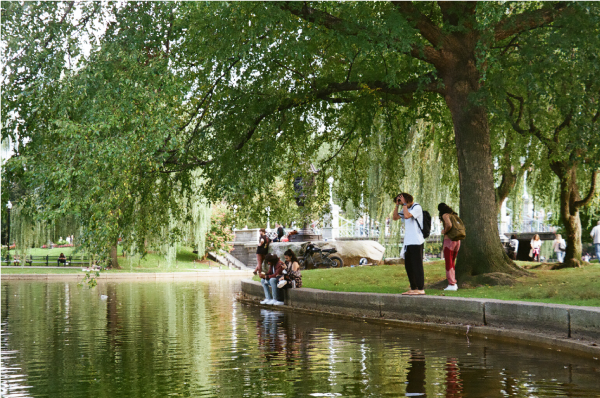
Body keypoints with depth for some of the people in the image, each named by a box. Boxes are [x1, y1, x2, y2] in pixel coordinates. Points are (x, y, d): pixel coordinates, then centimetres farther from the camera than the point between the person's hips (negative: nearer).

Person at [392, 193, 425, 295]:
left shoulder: (417, 207, -9)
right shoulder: (406, 209, 18)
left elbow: (407, 216, -23)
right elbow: (395, 217, 16)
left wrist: (404, 204, -14)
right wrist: (397, 205, 7)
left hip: (416, 241, -9)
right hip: (408, 242, 9)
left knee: (417, 265, -8)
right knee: (408, 265, 10)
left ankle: (421, 289, -6)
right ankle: (413, 288, 16)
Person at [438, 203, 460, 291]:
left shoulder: (445, 215, -7)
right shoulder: (454, 215, 16)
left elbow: (449, 225, -25)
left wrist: (444, 231, -7)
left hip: (449, 240, -7)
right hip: (457, 240, 7)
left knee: (449, 263, -2)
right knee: (452, 263, 17)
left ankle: (451, 285, -4)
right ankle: (454, 283, 17)